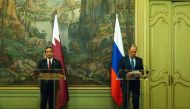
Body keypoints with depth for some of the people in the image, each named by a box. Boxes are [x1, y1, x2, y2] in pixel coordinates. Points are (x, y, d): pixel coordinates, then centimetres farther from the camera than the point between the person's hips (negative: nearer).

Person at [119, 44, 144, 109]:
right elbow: (120, 72, -5)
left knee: (136, 100, 3)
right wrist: (126, 74, -25)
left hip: (136, 83, 3)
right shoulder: (123, 60, 0)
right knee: (125, 100, 0)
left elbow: (142, 71, 6)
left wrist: (140, 73, -17)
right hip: (126, 82, -2)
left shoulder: (139, 60, 10)